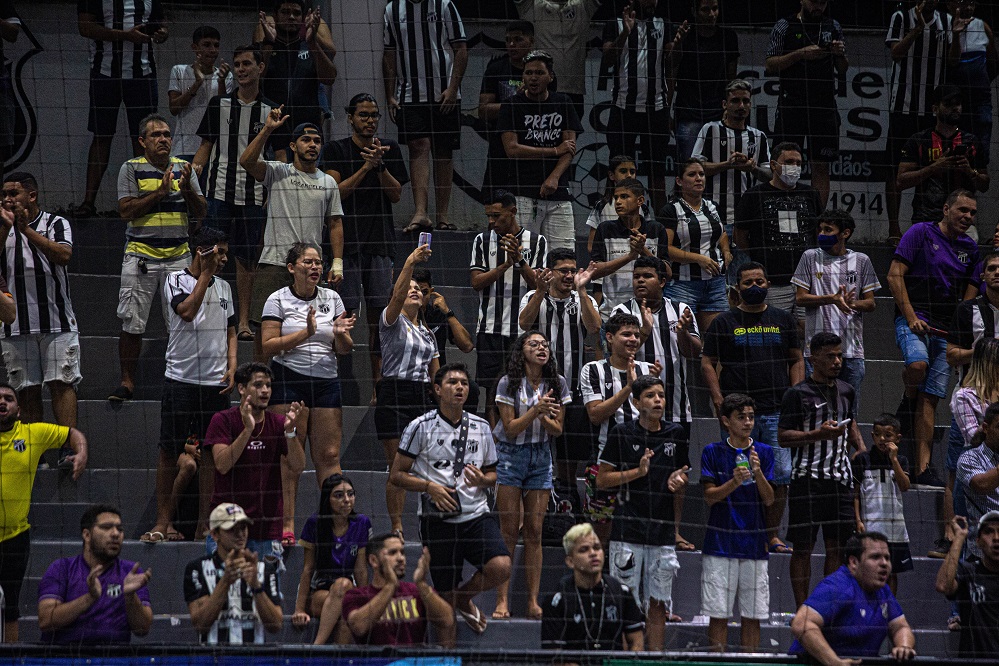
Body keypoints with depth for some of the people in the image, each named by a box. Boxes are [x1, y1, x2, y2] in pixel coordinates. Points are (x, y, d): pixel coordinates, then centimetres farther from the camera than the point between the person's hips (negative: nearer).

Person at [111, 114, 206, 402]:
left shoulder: (183, 168, 11)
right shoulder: (131, 169, 1)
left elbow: (200, 212, 9)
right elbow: (126, 210, -9)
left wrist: (186, 189, -10)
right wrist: (160, 191, -14)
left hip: (178, 256, 3)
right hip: (141, 255, -3)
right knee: (132, 324, -2)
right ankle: (127, 381, 7)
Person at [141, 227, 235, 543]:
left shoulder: (223, 287, 14)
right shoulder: (176, 280, -2)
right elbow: (187, 310, -20)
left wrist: (232, 368, 7)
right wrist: (206, 273, -14)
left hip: (216, 384, 4)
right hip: (181, 379, -4)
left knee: (211, 453, 3)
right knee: (170, 451, -2)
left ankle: (204, 525, 7)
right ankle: (163, 522, 3)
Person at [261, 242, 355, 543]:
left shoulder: (332, 298, 10)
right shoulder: (278, 300, 0)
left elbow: (345, 349, 12)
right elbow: (268, 346, -9)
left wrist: (340, 334, -10)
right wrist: (306, 333, -18)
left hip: (326, 382, 3)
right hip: (288, 381, -3)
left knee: (329, 455, 0)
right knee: (290, 457, -6)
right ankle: (287, 525, -5)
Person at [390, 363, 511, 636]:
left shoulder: (480, 427, 11)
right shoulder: (421, 427, -1)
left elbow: (493, 474, 20)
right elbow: (396, 475, 1)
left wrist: (482, 479, -4)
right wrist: (430, 486, -14)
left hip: (477, 514, 3)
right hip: (438, 519, -2)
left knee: (501, 567, -22)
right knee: (446, 594, -2)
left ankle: (464, 597, 10)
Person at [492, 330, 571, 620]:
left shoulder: (557, 383, 3)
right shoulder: (509, 383, -7)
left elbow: (558, 430, 4)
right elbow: (510, 428, -10)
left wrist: (544, 417, -17)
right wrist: (536, 410, -24)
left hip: (541, 458, 3)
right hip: (510, 454, -3)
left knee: (534, 531, 1)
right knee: (509, 531, -7)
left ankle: (533, 602, 1)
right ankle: (502, 601, -7)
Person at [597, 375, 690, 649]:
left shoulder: (676, 434, 9)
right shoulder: (621, 433, 0)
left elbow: (685, 476, 21)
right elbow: (602, 479, 0)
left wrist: (679, 480, -3)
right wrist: (638, 471, -12)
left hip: (663, 533, 3)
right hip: (627, 531, -3)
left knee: (657, 606, 6)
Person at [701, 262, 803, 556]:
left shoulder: (783, 320, 14)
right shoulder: (724, 322, 6)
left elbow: (797, 360, 17)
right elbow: (708, 363, 5)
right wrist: (719, 402, -6)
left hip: (777, 411, 2)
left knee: (781, 476, -2)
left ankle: (772, 535, 7)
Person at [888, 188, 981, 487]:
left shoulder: (970, 249, 15)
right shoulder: (920, 233, -1)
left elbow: (970, 296, 19)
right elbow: (895, 276, -5)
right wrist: (911, 317, -13)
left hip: (945, 328, 5)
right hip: (913, 320, -5)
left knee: (931, 398, 0)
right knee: (918, 364, -35)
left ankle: (923, 467, -2)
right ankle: (907, 403, -2)